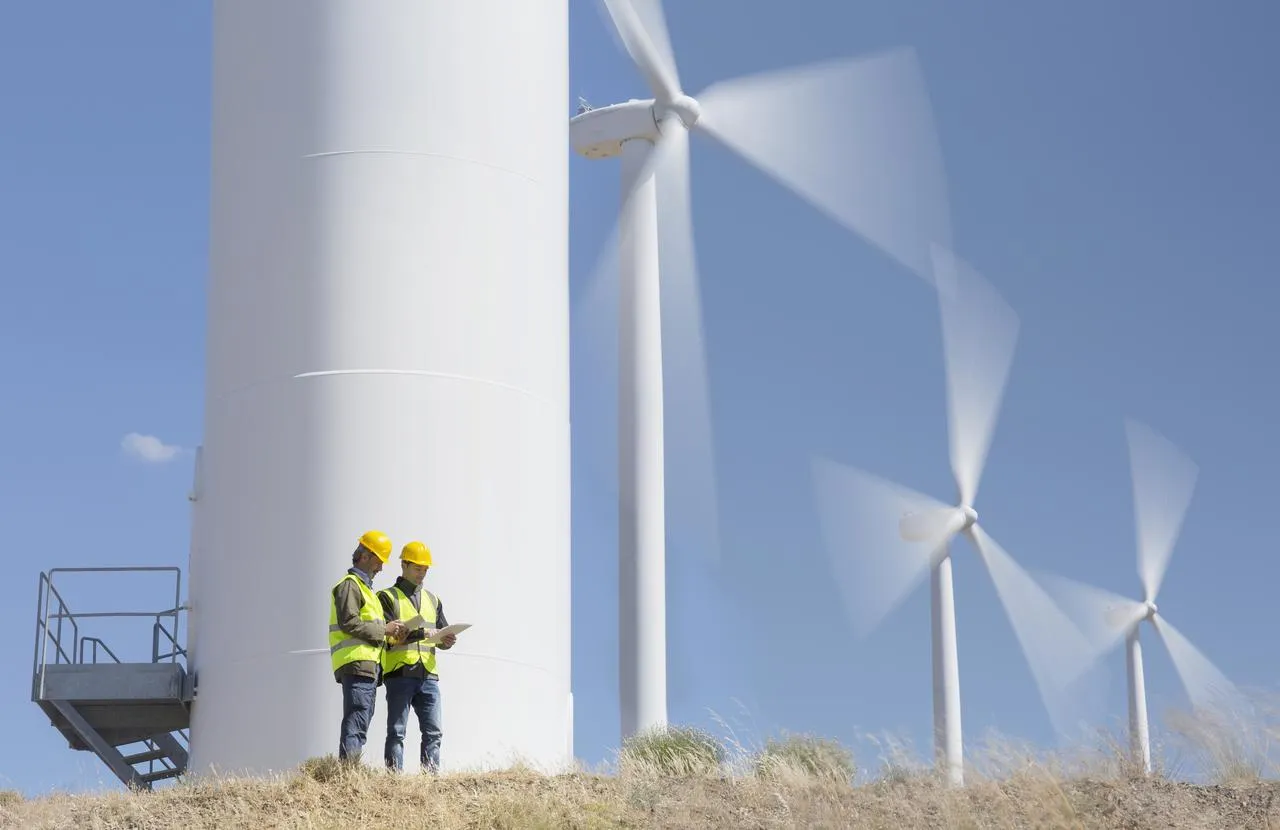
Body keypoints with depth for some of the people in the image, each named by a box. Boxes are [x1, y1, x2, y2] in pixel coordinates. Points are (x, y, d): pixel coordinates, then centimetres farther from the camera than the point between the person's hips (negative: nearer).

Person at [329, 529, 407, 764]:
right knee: (355, 724, -16)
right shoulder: (349, 584, -4)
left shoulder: (364, 586, 28)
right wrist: (383, 629, -10)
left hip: (368, 665, 10)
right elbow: (349, 623, -16)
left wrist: (389, 635, 13)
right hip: (356, 664, -10)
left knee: (359, 726, 8)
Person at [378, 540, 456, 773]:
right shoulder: (388, 597, 5)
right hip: (399, 674, -5)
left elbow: (442, 636, 19)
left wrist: (447, 641, -5)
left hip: (428, 675, 5)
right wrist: (418, 634, -19)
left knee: (433, 732, 0)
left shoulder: (433, 600, 23)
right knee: (396, 733, -4)